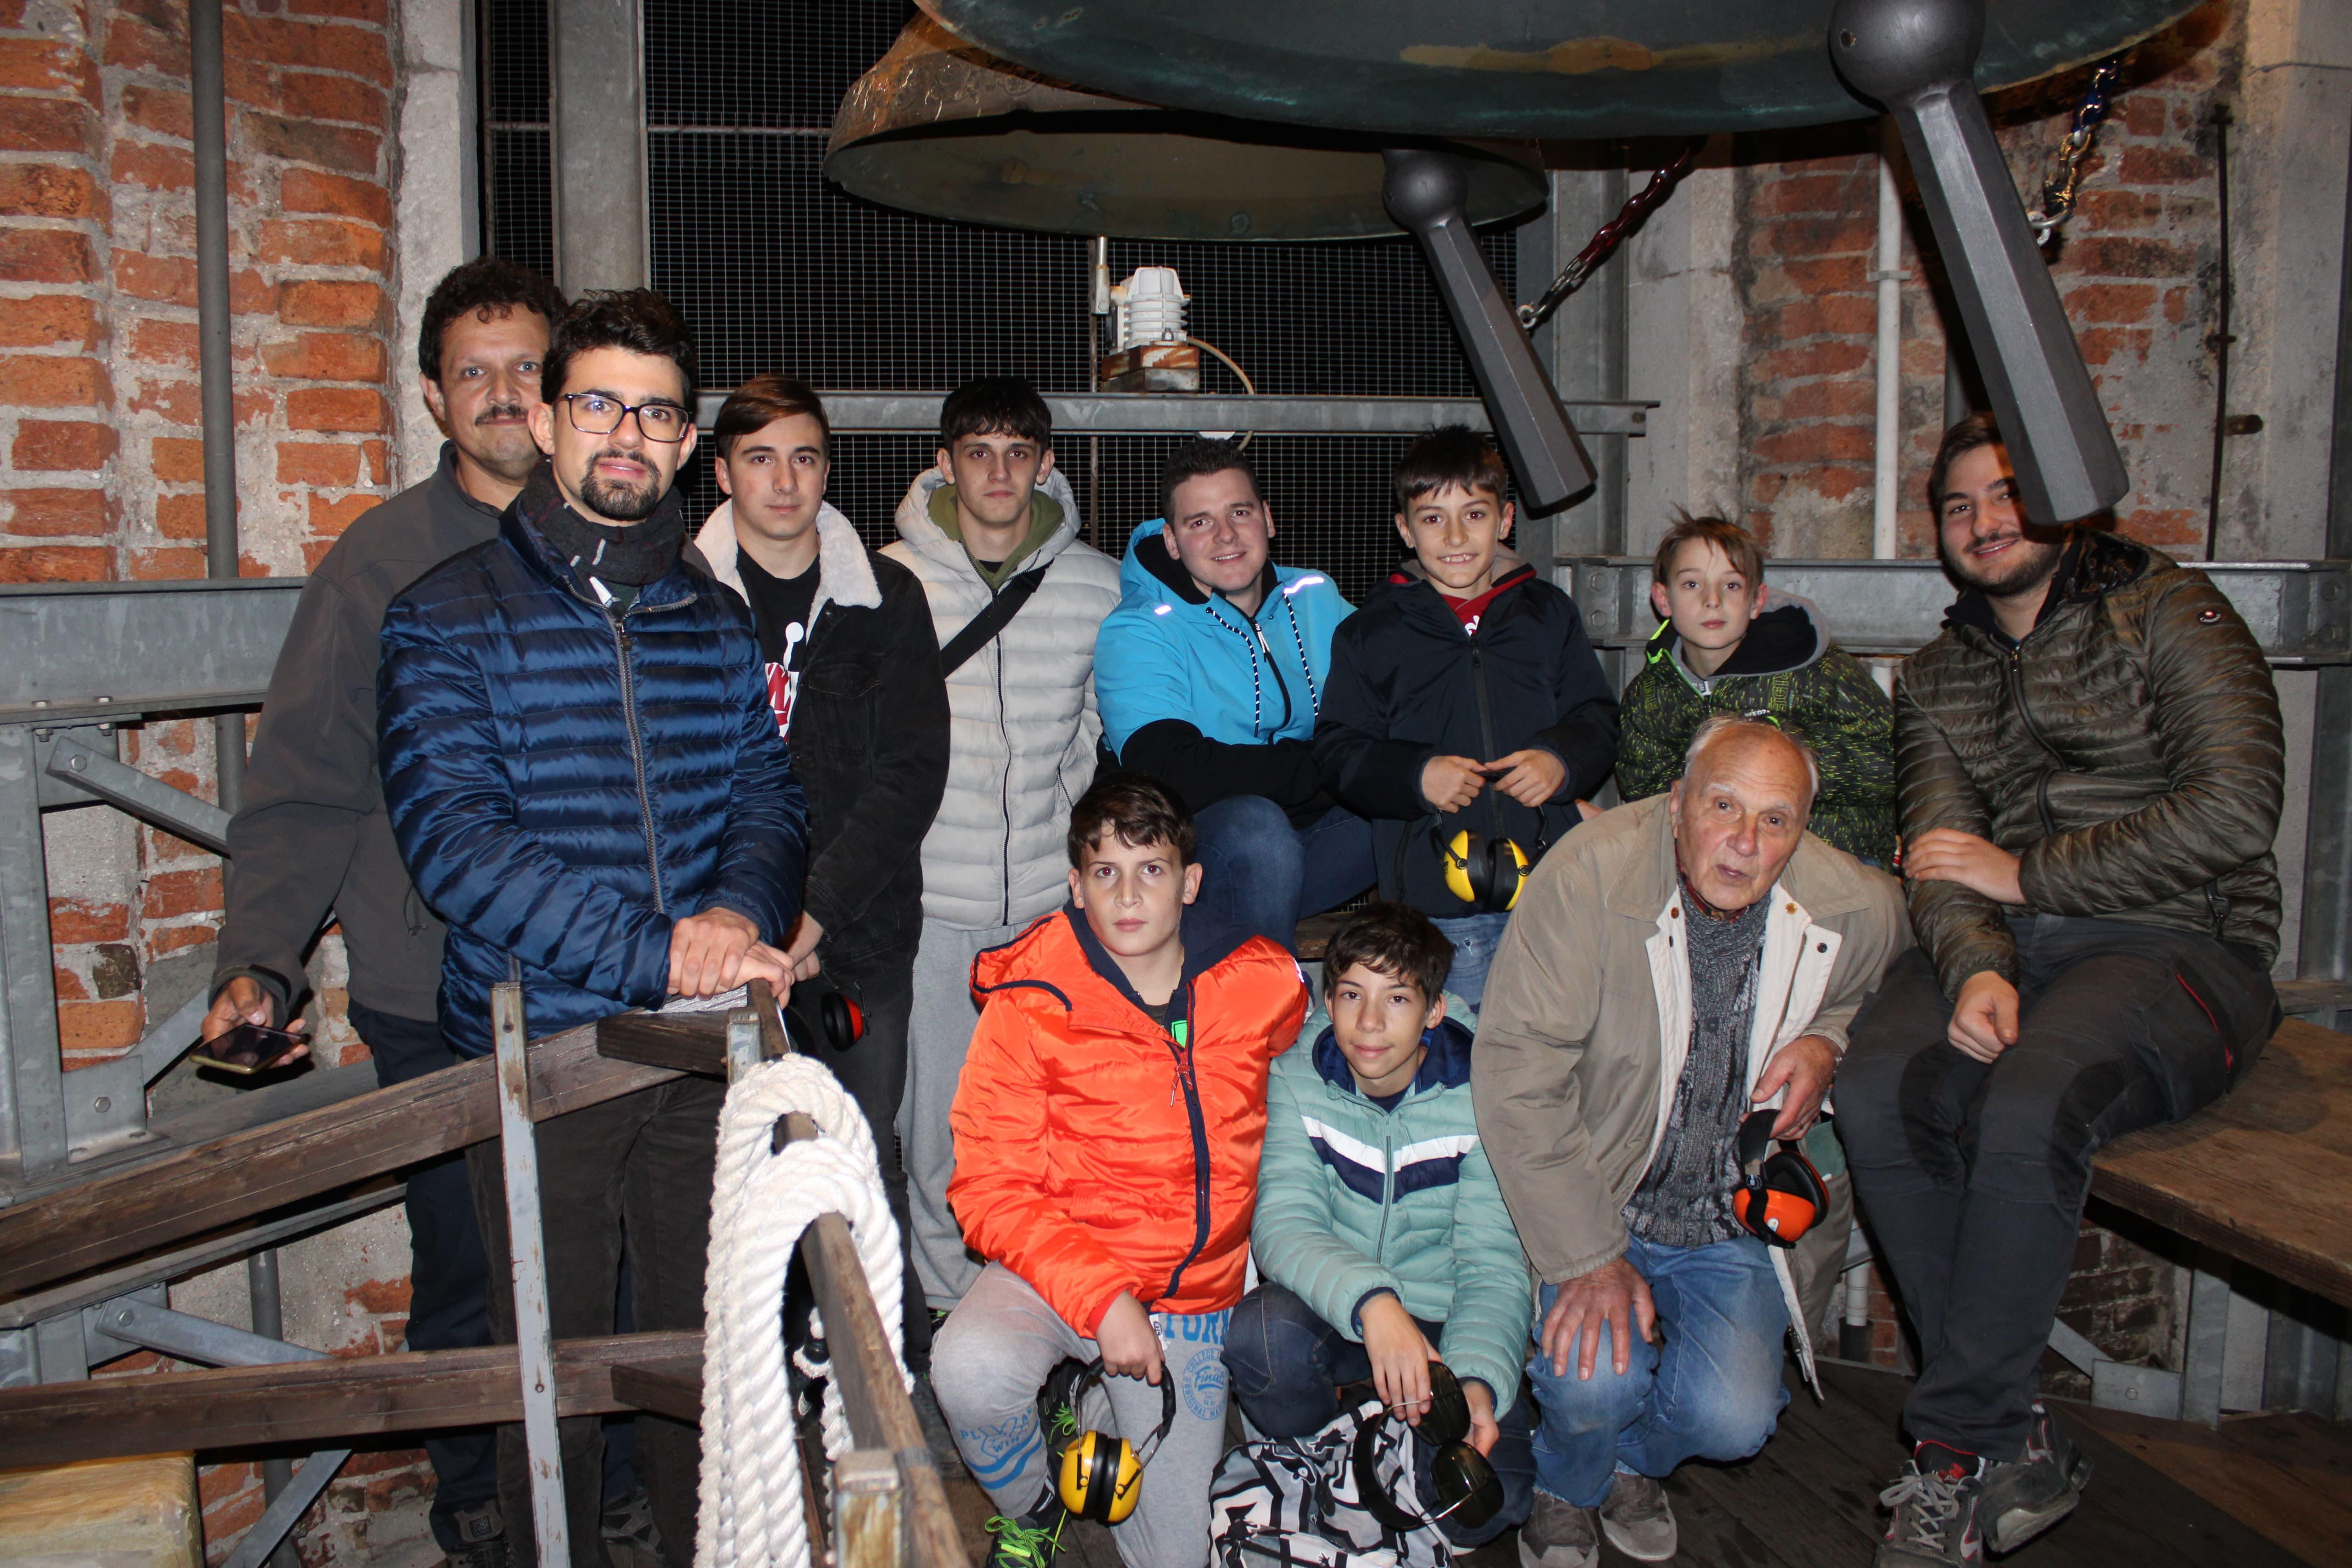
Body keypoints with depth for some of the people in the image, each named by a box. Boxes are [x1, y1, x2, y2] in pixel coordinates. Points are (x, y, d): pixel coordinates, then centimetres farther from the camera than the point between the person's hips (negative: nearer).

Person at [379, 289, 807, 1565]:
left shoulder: (717, 620, 10)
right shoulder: (449, 618, -3)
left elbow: (767, 792, 7)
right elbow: (452, 835, -14)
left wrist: (740, 911, -16)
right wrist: (652, 954, -23)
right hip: (535, 1043, -3)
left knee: (706, 1341, 12)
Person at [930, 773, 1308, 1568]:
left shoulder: (1267, 987, -6)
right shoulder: (1029, 1005, -14)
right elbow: (991, 1190, -14)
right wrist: (1102, 1298, -25)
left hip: (1194, 1296, 3)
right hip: (1056, 1269, -2)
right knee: (970, 1370, -33)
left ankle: (1088, 1421, 35)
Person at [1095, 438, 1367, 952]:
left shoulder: (1317, 598, 9)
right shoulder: (1138, 633, -9)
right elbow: (1174, 774, -24)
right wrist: (1322, 766, -18)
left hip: (1323, 827, 5)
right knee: (1255, 824, -37)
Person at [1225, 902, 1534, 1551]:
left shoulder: (1479, 1100, -12)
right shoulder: (1297, 1081, -9)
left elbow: (1493, 1265, -14)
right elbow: (1282, 1224, -21)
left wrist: (1477, 1380, -33)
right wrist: (1369, 1300, -41)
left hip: (1442, 1322, 0)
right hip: (1331, 1313, 1)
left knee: (1487, 1505, -23)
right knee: (1262, 1334, -33)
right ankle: (1305, 1460, 1)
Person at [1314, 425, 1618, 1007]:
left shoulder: (1549, 615, 13)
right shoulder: (1370, 633, 7)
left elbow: (1597, 719, 13)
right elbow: (1338, 752, 1)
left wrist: (1562, 759, -9)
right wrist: (1415, 776, -16)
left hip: (1554, 883, 2)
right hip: (1435, 899, -2)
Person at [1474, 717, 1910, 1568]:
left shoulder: (1858, 908, -10)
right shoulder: (1590, 876, -21)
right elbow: (1515, 1075, -20)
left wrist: (1828, 1040, -8)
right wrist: (1587, 1257, -22)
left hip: (1731, 1219, 3)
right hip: (1593, 1201, -2)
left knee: (1733, 1418, -17)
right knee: (1596, 1385, -24)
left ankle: (1635, 1458, 22)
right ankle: (1565, 1484, 16)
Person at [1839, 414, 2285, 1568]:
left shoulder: (2167, 610, 4)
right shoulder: (1934, 680, 19)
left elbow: (2235, 807, -9)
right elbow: (1941, 856, 5)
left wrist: (2027, 875, -8)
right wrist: (1974, 965, -17)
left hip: (2175, 944, -4)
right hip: (2004, 951, 4)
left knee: (2026, 1109, -34)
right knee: (1877, 1096, -27)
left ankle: (1952, 1452, -16)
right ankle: (2017, 1446, -13)